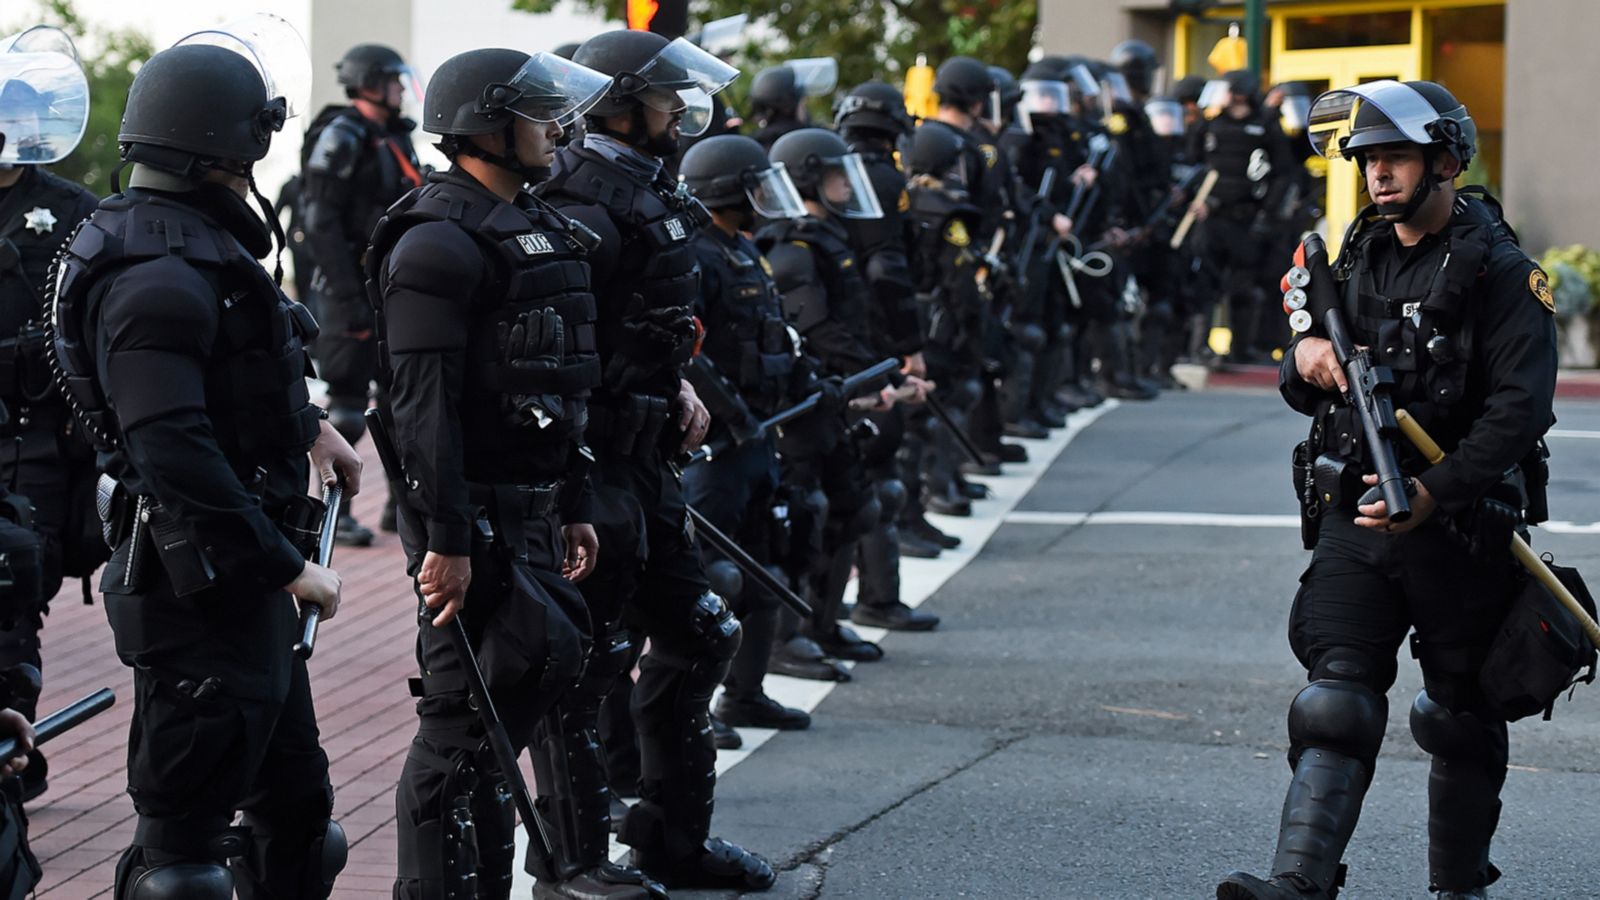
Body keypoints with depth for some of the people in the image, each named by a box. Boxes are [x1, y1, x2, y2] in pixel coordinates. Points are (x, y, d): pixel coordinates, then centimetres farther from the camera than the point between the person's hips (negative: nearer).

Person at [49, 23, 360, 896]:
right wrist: (286, 565, -24)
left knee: (293, 807, 20)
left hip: (242, 583, 11)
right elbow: (177, 457, -29)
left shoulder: (198, 243, 11)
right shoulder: (159, 276, -22)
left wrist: (307, 425, 24)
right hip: (200, 588, -11)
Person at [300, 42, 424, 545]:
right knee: (347, 404, -4)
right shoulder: (341, 137, -11)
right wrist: (349, 296, -22)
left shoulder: (393, 140, 16)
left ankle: (403, 503, 19)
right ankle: (334, 512, 3)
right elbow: (320, 221, -17)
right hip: (353, 290, -8)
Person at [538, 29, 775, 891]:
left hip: (644, 461, 11)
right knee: (587, 659, -1)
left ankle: (675, 837, 26)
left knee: (695, 636, 16)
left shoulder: (649, 198, 13)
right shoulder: (588, 212, -19)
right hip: (595, 465, -11)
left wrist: (675, 385, 12)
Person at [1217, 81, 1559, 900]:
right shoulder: (1357, 257, 13)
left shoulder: (1500, 273, -8)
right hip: (1359, 517, 4)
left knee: (1462, 718, 8)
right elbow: (1301, 392, 17)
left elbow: (1519, 409, -17)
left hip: (1460, 526, -4)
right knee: (1337, 698, -8)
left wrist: (1435, 492, -28)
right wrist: (1306, 356, -8)